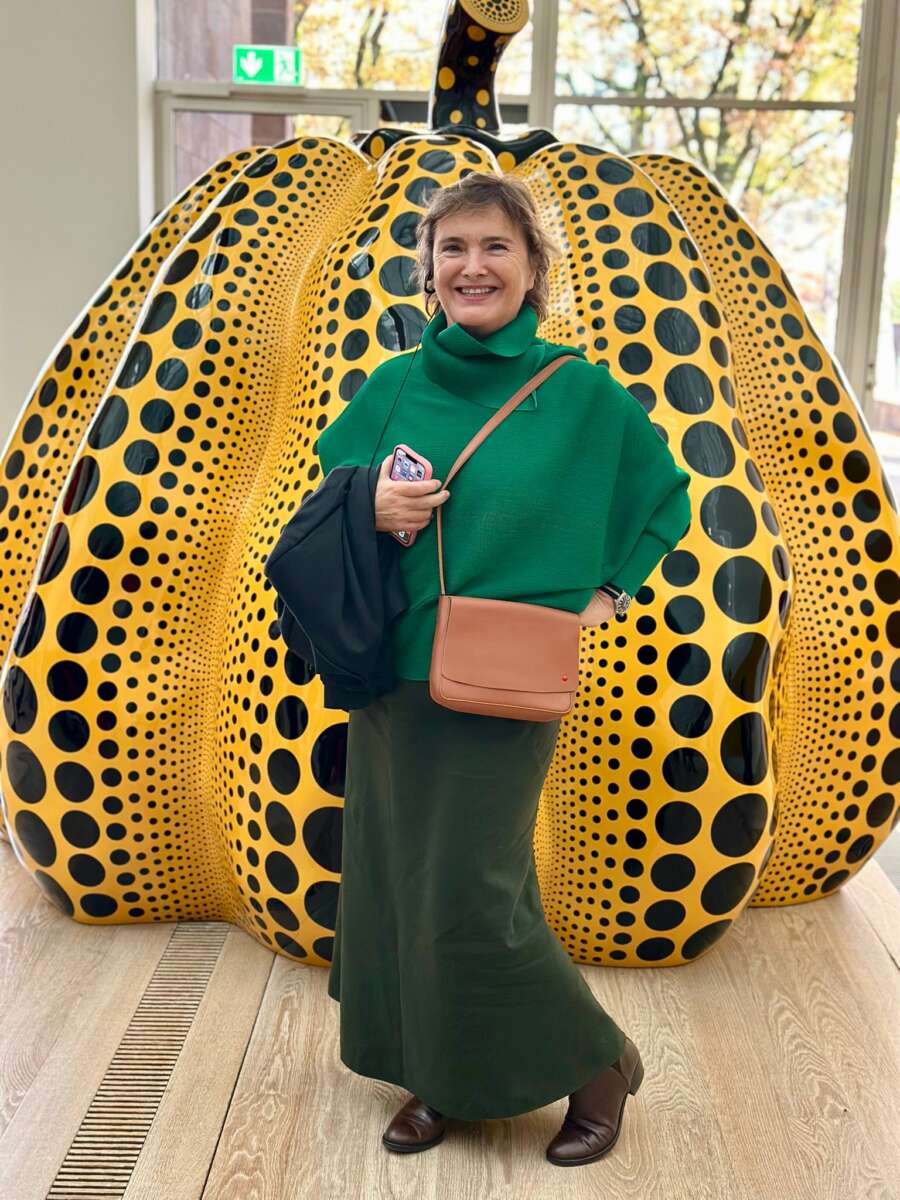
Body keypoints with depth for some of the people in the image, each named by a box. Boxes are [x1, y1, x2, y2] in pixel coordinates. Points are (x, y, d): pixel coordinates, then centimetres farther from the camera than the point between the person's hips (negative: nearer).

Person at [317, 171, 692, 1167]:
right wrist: (370, 511, -9)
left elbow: (665, 498, 8)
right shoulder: (392, 387, 4)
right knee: (392, 881, 12)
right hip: (390, 677, 5)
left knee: (469, 900, -2)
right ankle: (441, 1077, 33)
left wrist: (607, 593, -1)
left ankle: (598, 1065, 23)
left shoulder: (580, 392, -5)